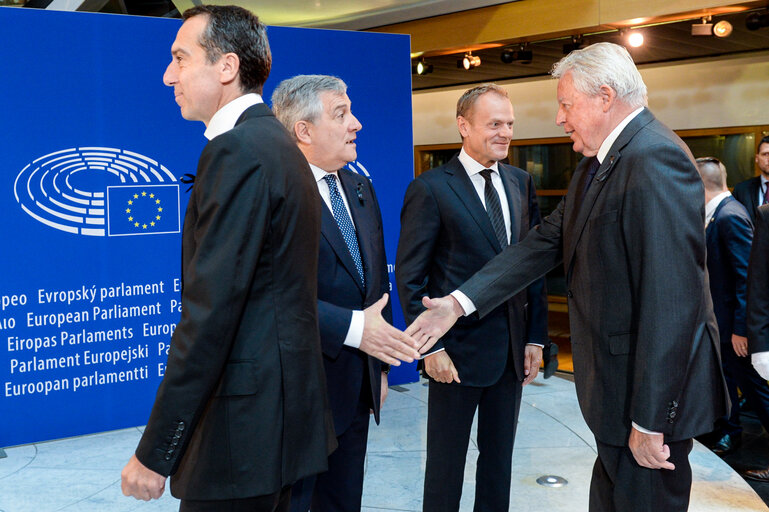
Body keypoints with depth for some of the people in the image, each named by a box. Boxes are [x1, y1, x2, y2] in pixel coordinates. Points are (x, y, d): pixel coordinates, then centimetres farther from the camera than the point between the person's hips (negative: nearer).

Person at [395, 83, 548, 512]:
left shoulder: (522, 183, 8)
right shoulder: (431, 189, -9)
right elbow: (410, 276, -10)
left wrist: (536, 336, 5)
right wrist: (430, 347, -14)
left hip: (513, 348, 5)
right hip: (458, 349, -5)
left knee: (499, 458, 18)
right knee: (447, 461, 8)